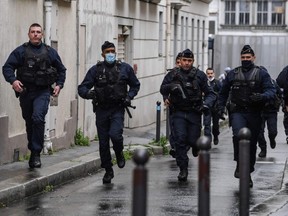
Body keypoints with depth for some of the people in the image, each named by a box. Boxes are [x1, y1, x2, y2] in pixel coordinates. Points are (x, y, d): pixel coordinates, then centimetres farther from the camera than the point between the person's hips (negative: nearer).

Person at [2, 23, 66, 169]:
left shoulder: (50, 52, 9)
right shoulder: (20, 51, 4)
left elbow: (61, 69, 19)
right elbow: (7, 67, -3)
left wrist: (59, 85, 5)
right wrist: (13, 80, -21)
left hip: (43, 92, -1)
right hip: (25, 91, 1)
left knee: (38, 118, -22)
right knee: (29, 122, 10)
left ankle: (36, 153, -17)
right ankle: (33, 151, 25)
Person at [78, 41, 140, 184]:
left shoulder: (125, 68, 4)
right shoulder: (95, 70, 2)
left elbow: (135, 85, 18)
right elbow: (82, 88, 0)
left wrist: (129, 97, -1)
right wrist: (88, 93, -23)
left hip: (117, 109, -1)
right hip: (101, 110, 1)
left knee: (115, 134, -23)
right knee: (103, 142, 4)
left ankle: (119, 154, 10)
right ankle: (108, 171, 19)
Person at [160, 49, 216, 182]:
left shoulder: (200, 75, 2)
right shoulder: (173, 75, 4)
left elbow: (210, 93, 4)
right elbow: (162, 90, 6)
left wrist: (207, 103, -17)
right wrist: (171, 86, -16)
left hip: (194, 113, 0)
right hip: (178, 113, 0)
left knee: (193, 140, -2)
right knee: (180, 140, -11)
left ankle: (195, 145, 37)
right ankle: (183, 169, -3)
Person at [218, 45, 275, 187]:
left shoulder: (262, 74, 3)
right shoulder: (233, 74, 11)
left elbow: (271, 91, -5)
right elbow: (223, 92, 22)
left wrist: (261, 96, -25)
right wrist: (221, 107, 11)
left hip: (254, 114, 0)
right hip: (237, 112, 0)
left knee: (252, 144, 7)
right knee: (239, 135, -27)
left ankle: (248, 173, 21)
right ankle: (239, 165, -13)